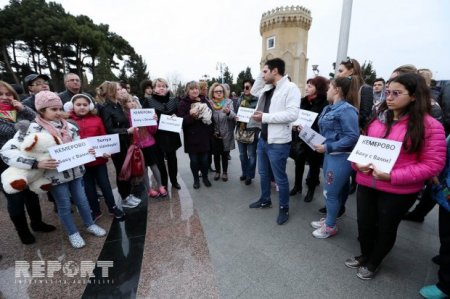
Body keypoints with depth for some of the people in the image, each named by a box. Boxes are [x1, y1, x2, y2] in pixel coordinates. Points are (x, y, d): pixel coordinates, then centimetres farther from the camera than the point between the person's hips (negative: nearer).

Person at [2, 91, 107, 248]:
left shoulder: (69, 126, 0)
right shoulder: (32, 129, -13)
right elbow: (6, 151, -15)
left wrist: (88, 151, -11)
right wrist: (36, 163, -26)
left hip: (75, 171, 4)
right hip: (56, 175, -3)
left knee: (81, 200, 17)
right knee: (64, 206, 12)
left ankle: (90, 225, 37)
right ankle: (73, 233, 33)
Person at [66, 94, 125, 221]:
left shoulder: (97, 119, 0)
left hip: (99, 158, 0)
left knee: (104, 183, 10)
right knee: (88, 186, 14)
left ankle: (113, 208, 25)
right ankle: (95, 210, 30)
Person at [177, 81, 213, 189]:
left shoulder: (204, 101, 7)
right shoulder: (183, 103, -3)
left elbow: (211, 116, 14)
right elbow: (181, 121, -10)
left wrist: (210, 132, 1)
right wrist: (191, 115, -26)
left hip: (204, 136, 3)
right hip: (191, 137, -2)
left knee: (204, 159, 9)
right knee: (194, 160, 6)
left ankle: (205, 177, 30)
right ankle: (196, 179, 27)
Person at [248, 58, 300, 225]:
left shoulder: (290, 88, -14)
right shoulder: (267, 88, 10)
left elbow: (292, 114, -24)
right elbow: (254, 91, 28)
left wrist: (265, 117, -21)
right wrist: (261, 76, 12)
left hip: (278, 142, -8)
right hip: (263, 139, 9)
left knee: (280, 178, 6)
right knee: (263, 173, 21)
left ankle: (284, 208, 26)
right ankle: (265, 200, 41)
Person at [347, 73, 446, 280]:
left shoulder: (429, 125, -10)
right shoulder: (378, 118, 4)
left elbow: (432, 165, -12)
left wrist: (393, 176, -22)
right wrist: (358, 163, -7)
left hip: (399, 191, -4)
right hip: (366, 183, 4)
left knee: (386, 228, 17)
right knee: (364, 224, 17)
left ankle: (374, 263, 42)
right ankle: (365, 255, 45)